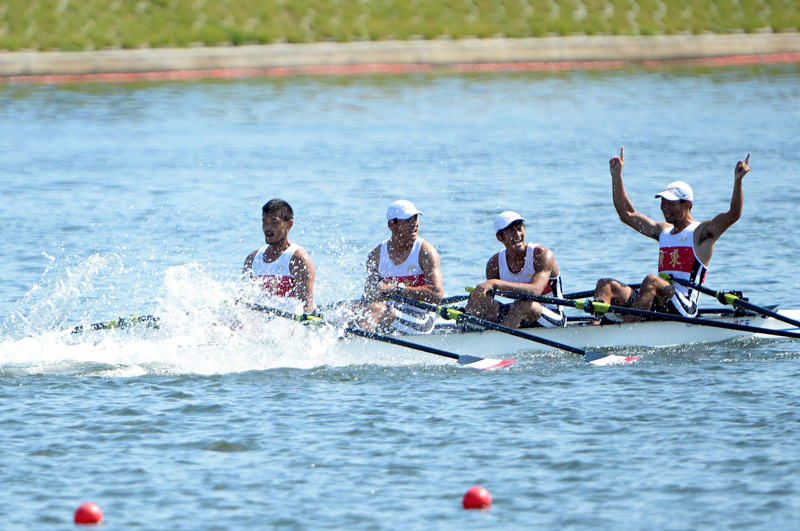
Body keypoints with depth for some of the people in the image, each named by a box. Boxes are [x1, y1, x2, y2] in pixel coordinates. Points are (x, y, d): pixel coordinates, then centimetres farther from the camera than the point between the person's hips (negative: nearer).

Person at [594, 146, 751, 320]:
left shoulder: (702, 232, 3)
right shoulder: (663, 230, 24)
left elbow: (733, 215, -13)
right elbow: (626, 214, 30)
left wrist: (738, 181, -25)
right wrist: (616, 175, 27)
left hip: (684, 308, -7)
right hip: (658, 308, 7)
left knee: (651, 281, -36)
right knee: (606, 285, -10)